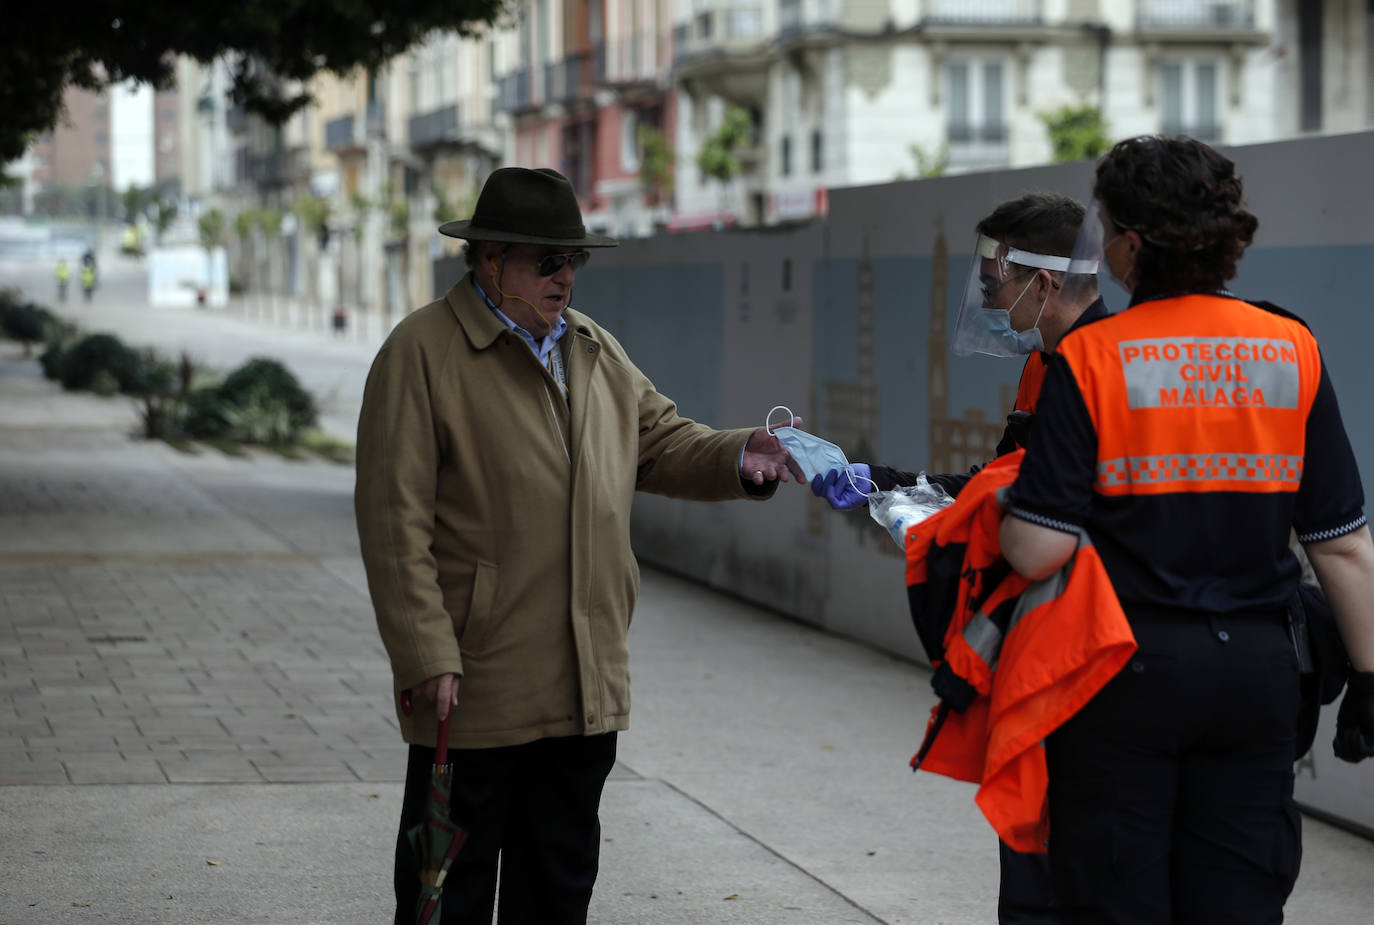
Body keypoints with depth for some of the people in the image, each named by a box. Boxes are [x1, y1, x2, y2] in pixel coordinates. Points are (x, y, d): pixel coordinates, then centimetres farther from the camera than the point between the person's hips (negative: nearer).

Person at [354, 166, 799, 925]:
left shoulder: (595, 349, 14)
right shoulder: (422, 351, -9)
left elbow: (659, 441, 18)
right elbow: (395, 520, -13)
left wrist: (737, 458, -5)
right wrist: (427, 659, -18)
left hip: (587, 685, 7)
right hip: (474, 686, -6)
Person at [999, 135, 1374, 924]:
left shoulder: (1090, 358, -10)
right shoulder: (1293, 351, 0)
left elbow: (1038, 552, -14)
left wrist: (997, 510, 6)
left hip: (1124, 673, -3)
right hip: (1256, 667, 3)